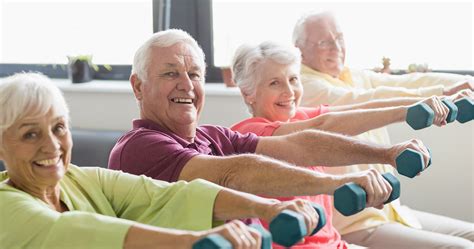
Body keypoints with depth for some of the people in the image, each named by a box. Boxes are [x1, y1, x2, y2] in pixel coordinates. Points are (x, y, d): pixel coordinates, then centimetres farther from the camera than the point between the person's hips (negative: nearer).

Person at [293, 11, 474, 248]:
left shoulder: (357, 78, 12)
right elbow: (364, 101, -27)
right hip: (352, 226, -8)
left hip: (390, 210, 9)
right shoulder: (304, 88, -13)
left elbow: (407, 82, -2)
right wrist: (441, 94, -35)